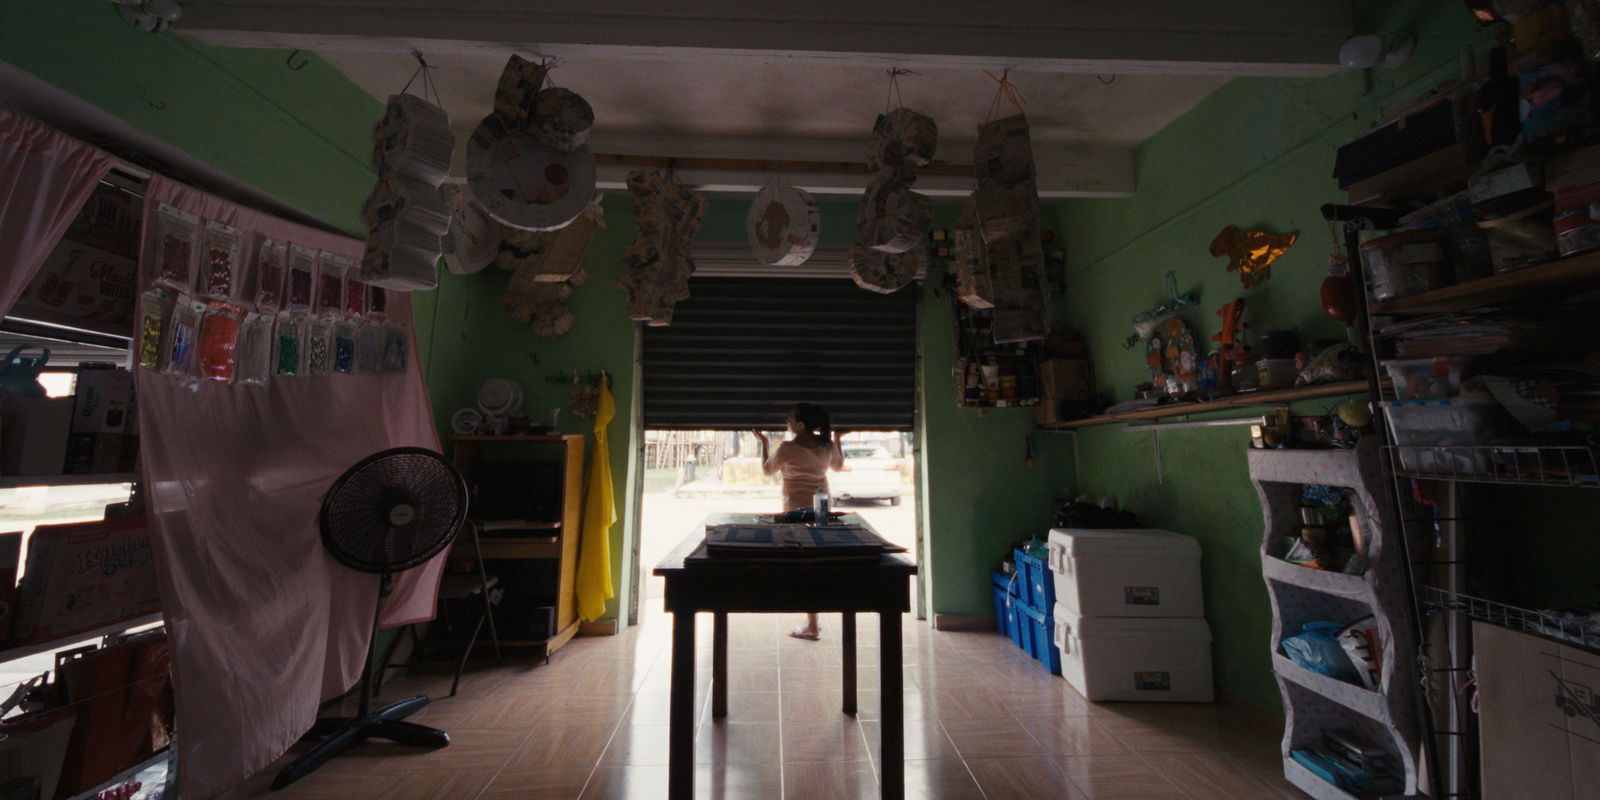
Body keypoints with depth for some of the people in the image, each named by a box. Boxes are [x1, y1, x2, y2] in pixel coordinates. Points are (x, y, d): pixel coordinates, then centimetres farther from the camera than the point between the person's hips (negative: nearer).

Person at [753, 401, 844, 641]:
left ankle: (812, 626, 8)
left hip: (797, 509, -6)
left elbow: (767, 469, 2)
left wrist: (763, 442, 15)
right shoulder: (827, 445, -1)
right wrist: (837, 440, 30)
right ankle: (812, 621, 27)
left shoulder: (787, 448, -17)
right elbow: (838, 466, 19)